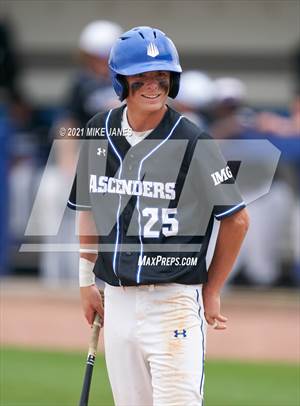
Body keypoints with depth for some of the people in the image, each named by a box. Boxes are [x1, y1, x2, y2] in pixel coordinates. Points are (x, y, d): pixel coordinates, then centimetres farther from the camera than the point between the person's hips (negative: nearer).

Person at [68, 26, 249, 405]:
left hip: (173, 301, -5)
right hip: (117, 300, 5)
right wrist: (86, 281, 18)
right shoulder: (98, 133, 6)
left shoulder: (191, 142, -10)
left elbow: (236, 220, -4)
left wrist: (211, 292, 1)